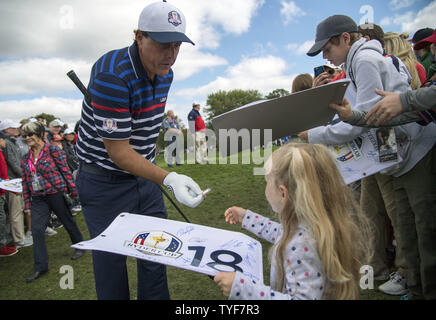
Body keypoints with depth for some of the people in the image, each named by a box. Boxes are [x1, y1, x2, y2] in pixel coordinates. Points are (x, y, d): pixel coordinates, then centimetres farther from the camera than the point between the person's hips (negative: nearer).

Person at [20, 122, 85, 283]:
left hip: (56, 194, -5)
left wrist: (73, 191, -10)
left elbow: (65, 171, -8)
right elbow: (25, 183, 13)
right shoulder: (25, 159, 10)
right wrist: (27, 204, 11)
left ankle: (80, 246, 35)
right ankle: (41, 267, 7)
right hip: (38, 199, 5)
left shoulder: (53, 150, -7)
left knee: (69, 222, 10)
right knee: (36, 230, -2)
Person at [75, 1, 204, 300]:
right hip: (105, 182, -7)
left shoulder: (165, 74, 1)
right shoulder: (111, 75, -26)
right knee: (112, 260, 6)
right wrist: (169, 179, -36)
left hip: (144, 175, 7)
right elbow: (118, 152, -27)